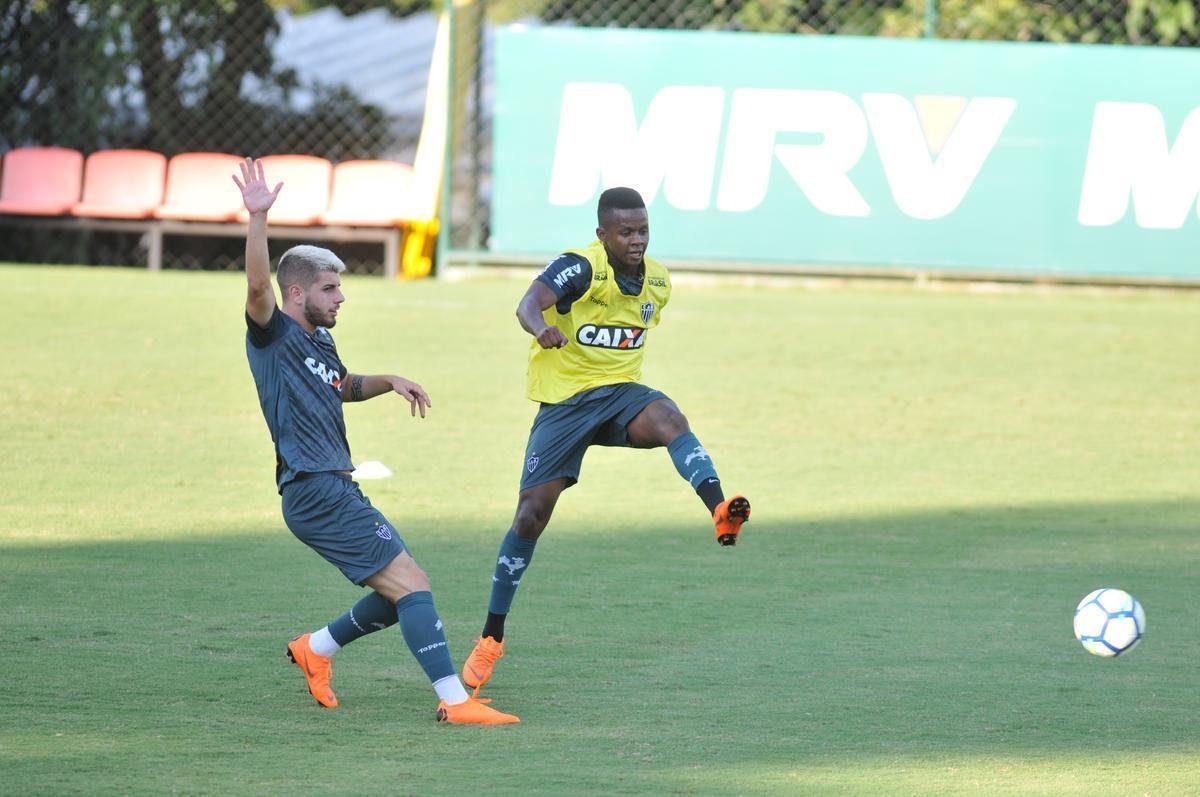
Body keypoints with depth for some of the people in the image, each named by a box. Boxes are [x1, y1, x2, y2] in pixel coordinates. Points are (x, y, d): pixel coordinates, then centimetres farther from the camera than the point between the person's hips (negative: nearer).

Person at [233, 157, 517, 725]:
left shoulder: (320, 341, 19)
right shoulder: (273, 337, -7)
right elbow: (258, 284, -27)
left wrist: (389, 382, 23)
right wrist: (257, 220, -37)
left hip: (336, 491, 10)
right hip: (315, 492, -10)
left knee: (400, 596, 13)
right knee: (412, 585, -15)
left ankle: (315, 649, 27)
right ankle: (455, 701, -20)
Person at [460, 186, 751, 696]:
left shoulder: (656, 282, 3)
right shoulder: (580, 267, -16)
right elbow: (529, 304, -36)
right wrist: (542, 327, -56)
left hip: (619, 392, 3)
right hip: (564, 403, -3)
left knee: (667, 419, -32)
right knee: (530, 515, -3)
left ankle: (720, 512, -53)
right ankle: (492, 637, 10)